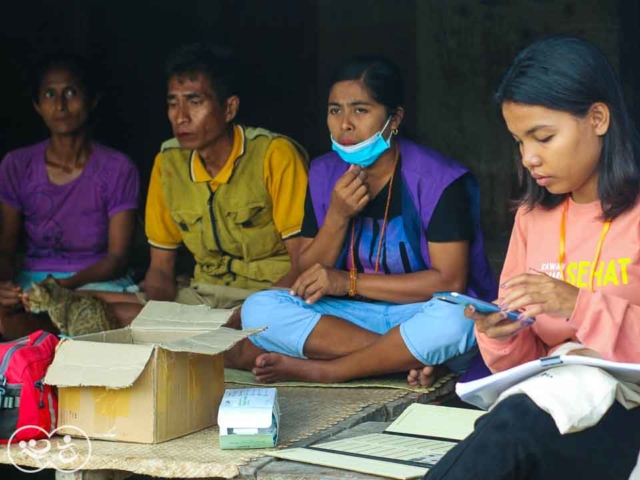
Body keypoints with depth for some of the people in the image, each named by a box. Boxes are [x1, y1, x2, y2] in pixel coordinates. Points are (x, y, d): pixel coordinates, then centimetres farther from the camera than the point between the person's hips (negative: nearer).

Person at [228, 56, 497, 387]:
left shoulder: (437, 180, -11)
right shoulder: (325, 175, 3)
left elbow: (450, 280, -16)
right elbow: (309, 278, 4)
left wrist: (349, 282, -16)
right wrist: (338, 216, -15)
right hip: (354, 316, 5)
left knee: (453, 322, -38)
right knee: (259, 309, -17)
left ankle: (321, 369, -19)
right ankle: (408, 357, -19)